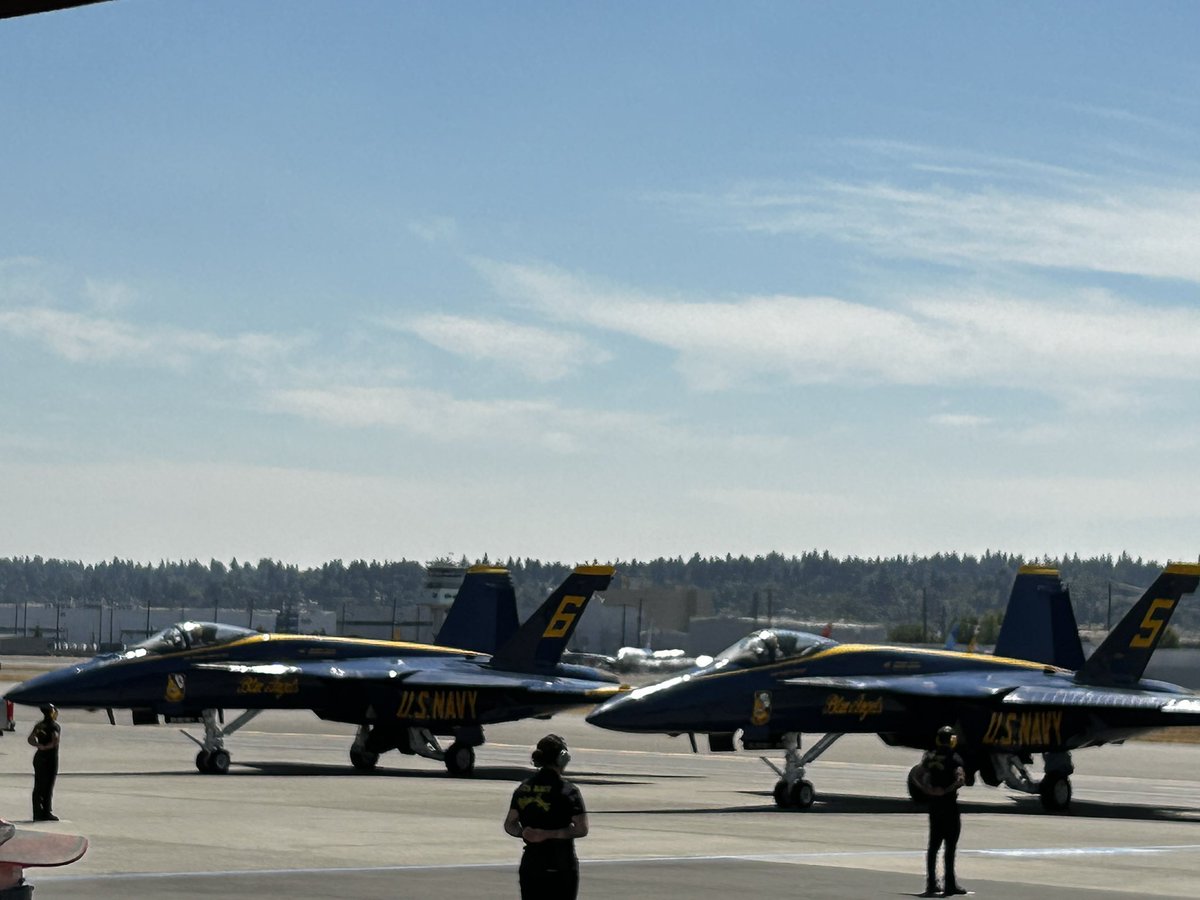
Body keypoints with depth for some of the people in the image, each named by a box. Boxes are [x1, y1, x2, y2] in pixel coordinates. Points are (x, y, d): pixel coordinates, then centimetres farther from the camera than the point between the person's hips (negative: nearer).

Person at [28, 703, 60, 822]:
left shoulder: (39, 725, 8)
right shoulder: (54, 726, -11)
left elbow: (30, 739, -1)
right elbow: (55, 740, -25)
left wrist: (39, 746, -12)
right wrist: (47, 747, -11)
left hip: (39, 757, 6)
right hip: (50, 758, -6)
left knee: (38, 786, 8)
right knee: (48, 786, -1)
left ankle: (37, 813, 8)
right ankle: (46, 813, -1)